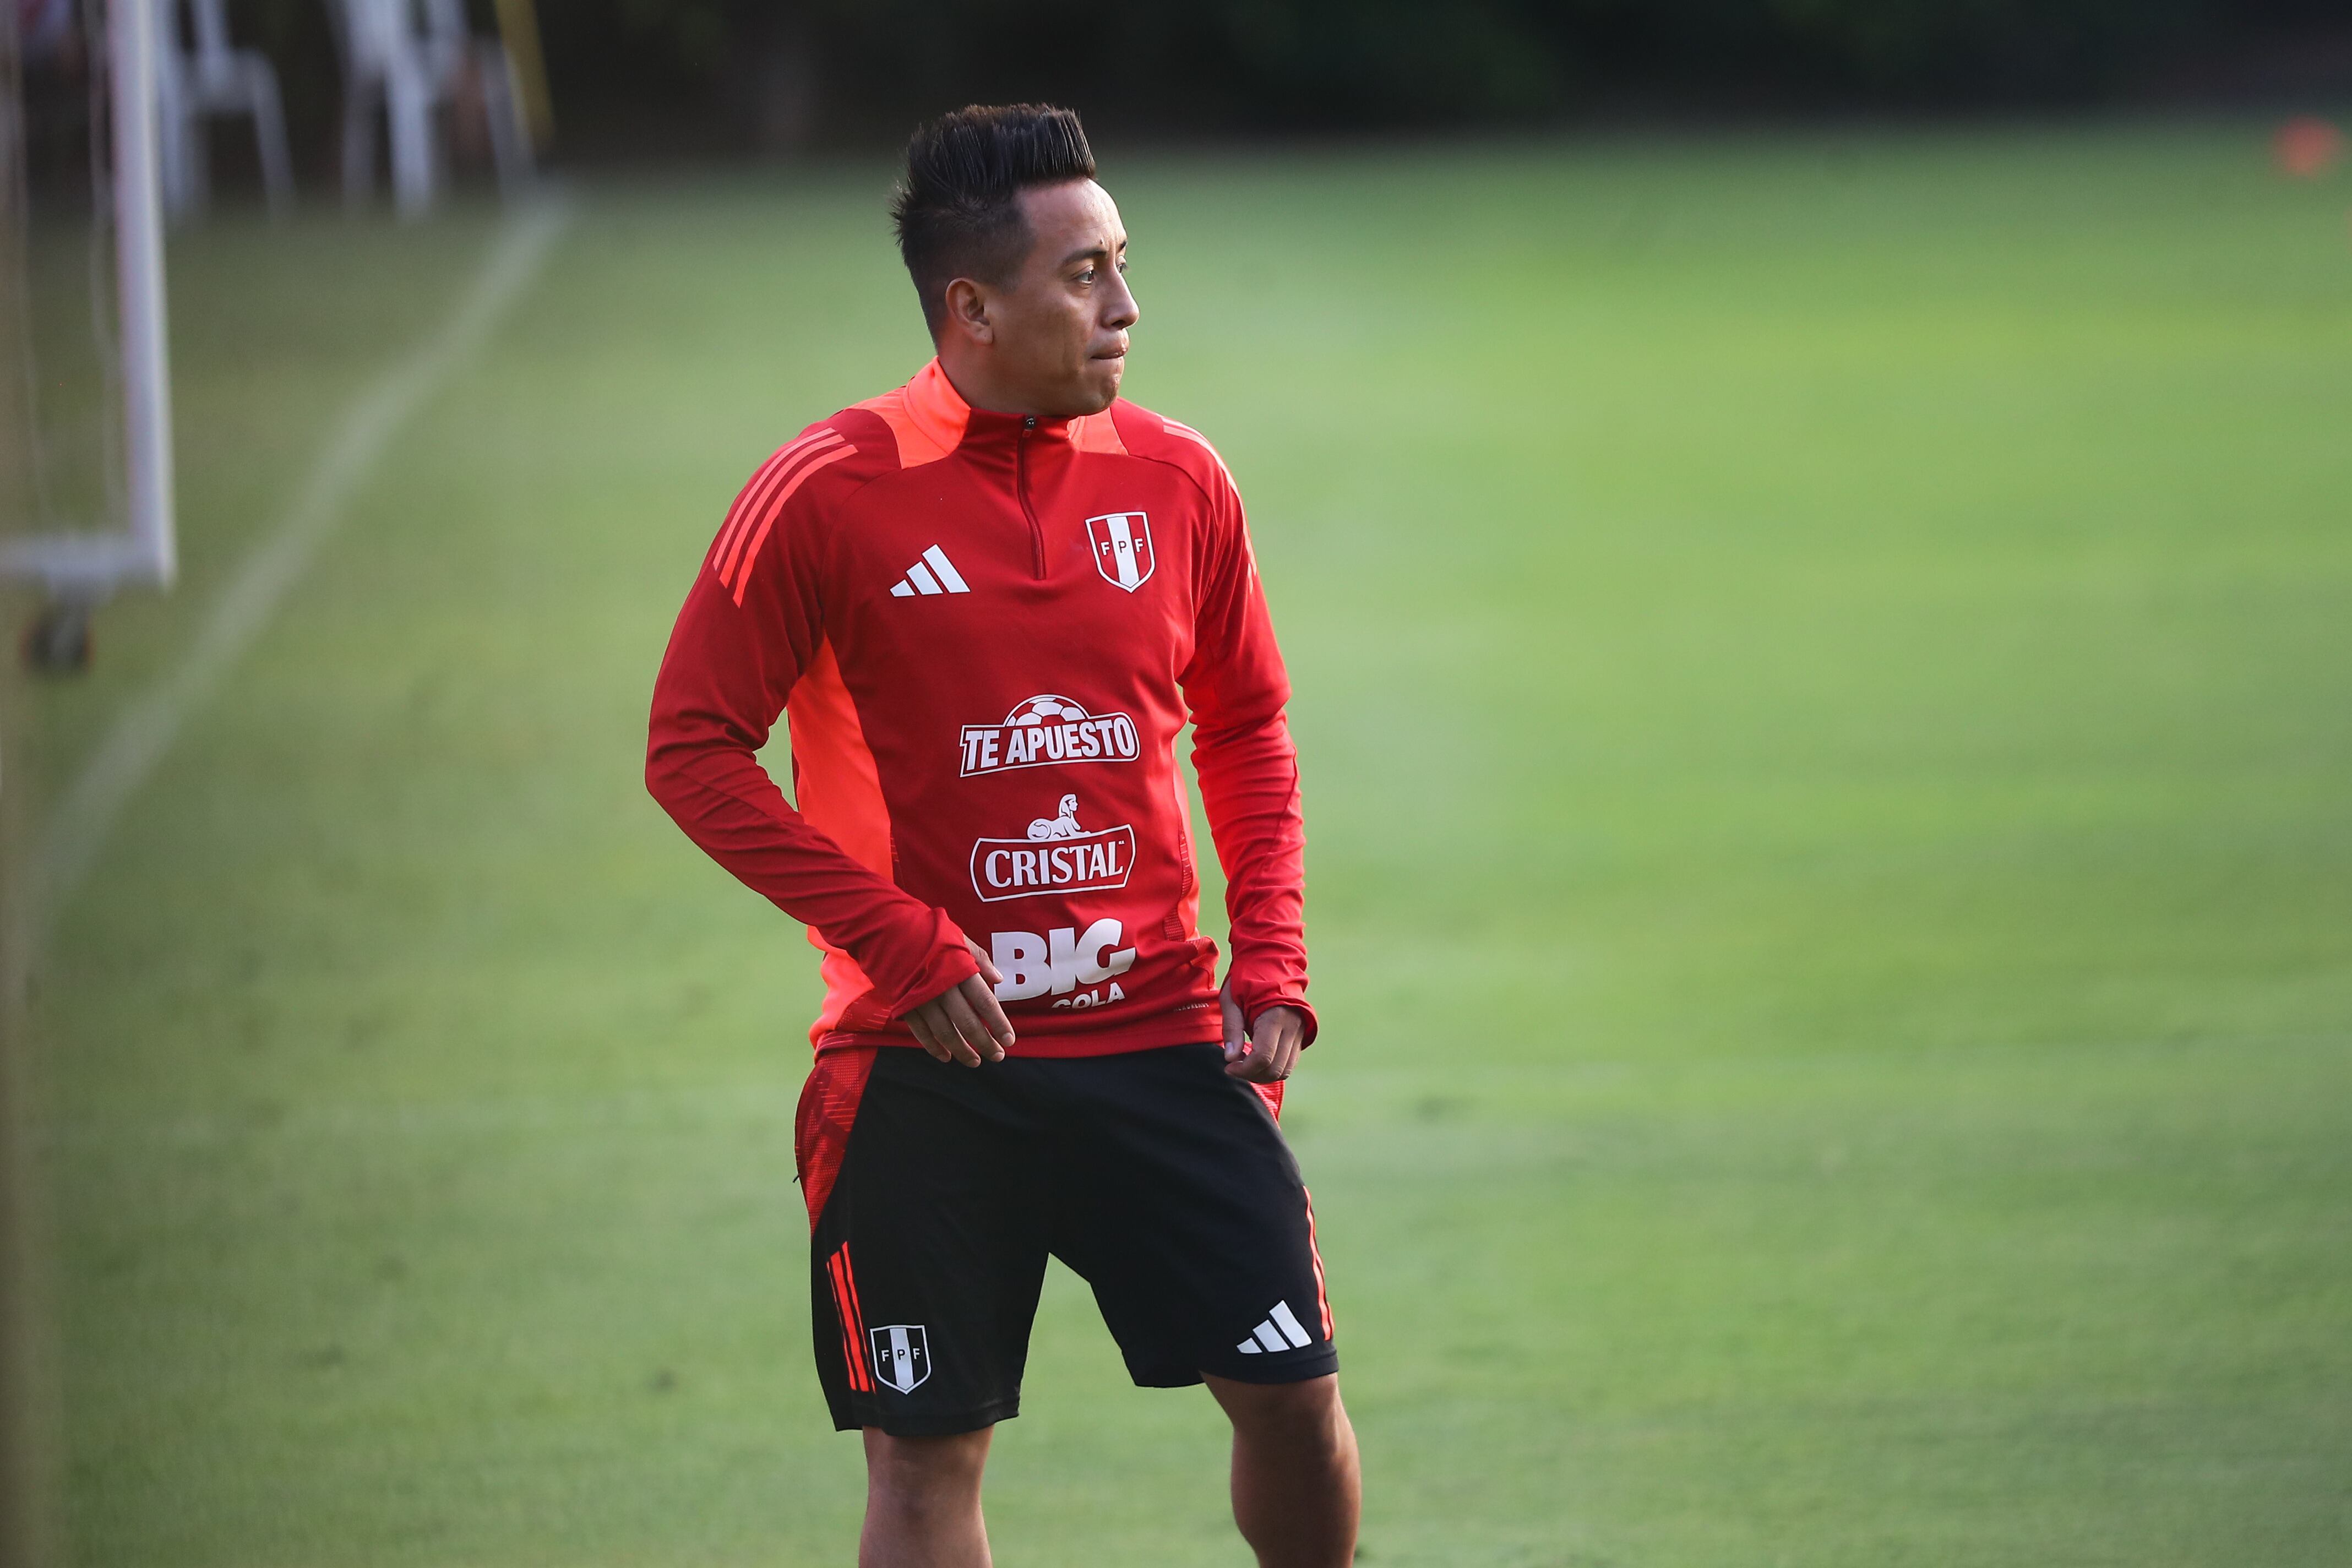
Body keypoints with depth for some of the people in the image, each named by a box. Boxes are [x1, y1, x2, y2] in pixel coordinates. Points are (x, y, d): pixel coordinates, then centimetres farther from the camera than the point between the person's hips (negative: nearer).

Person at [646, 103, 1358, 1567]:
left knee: (1294, 1391, -1)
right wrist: (901, 946, -13)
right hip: (924, 1064, -3)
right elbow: (694, 750, -6)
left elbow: (1248, 732, 17)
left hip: (1160, 1042, 3)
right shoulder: (830, 495, -8)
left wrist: (1271, 961, 4)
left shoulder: (1178, 481, 4)